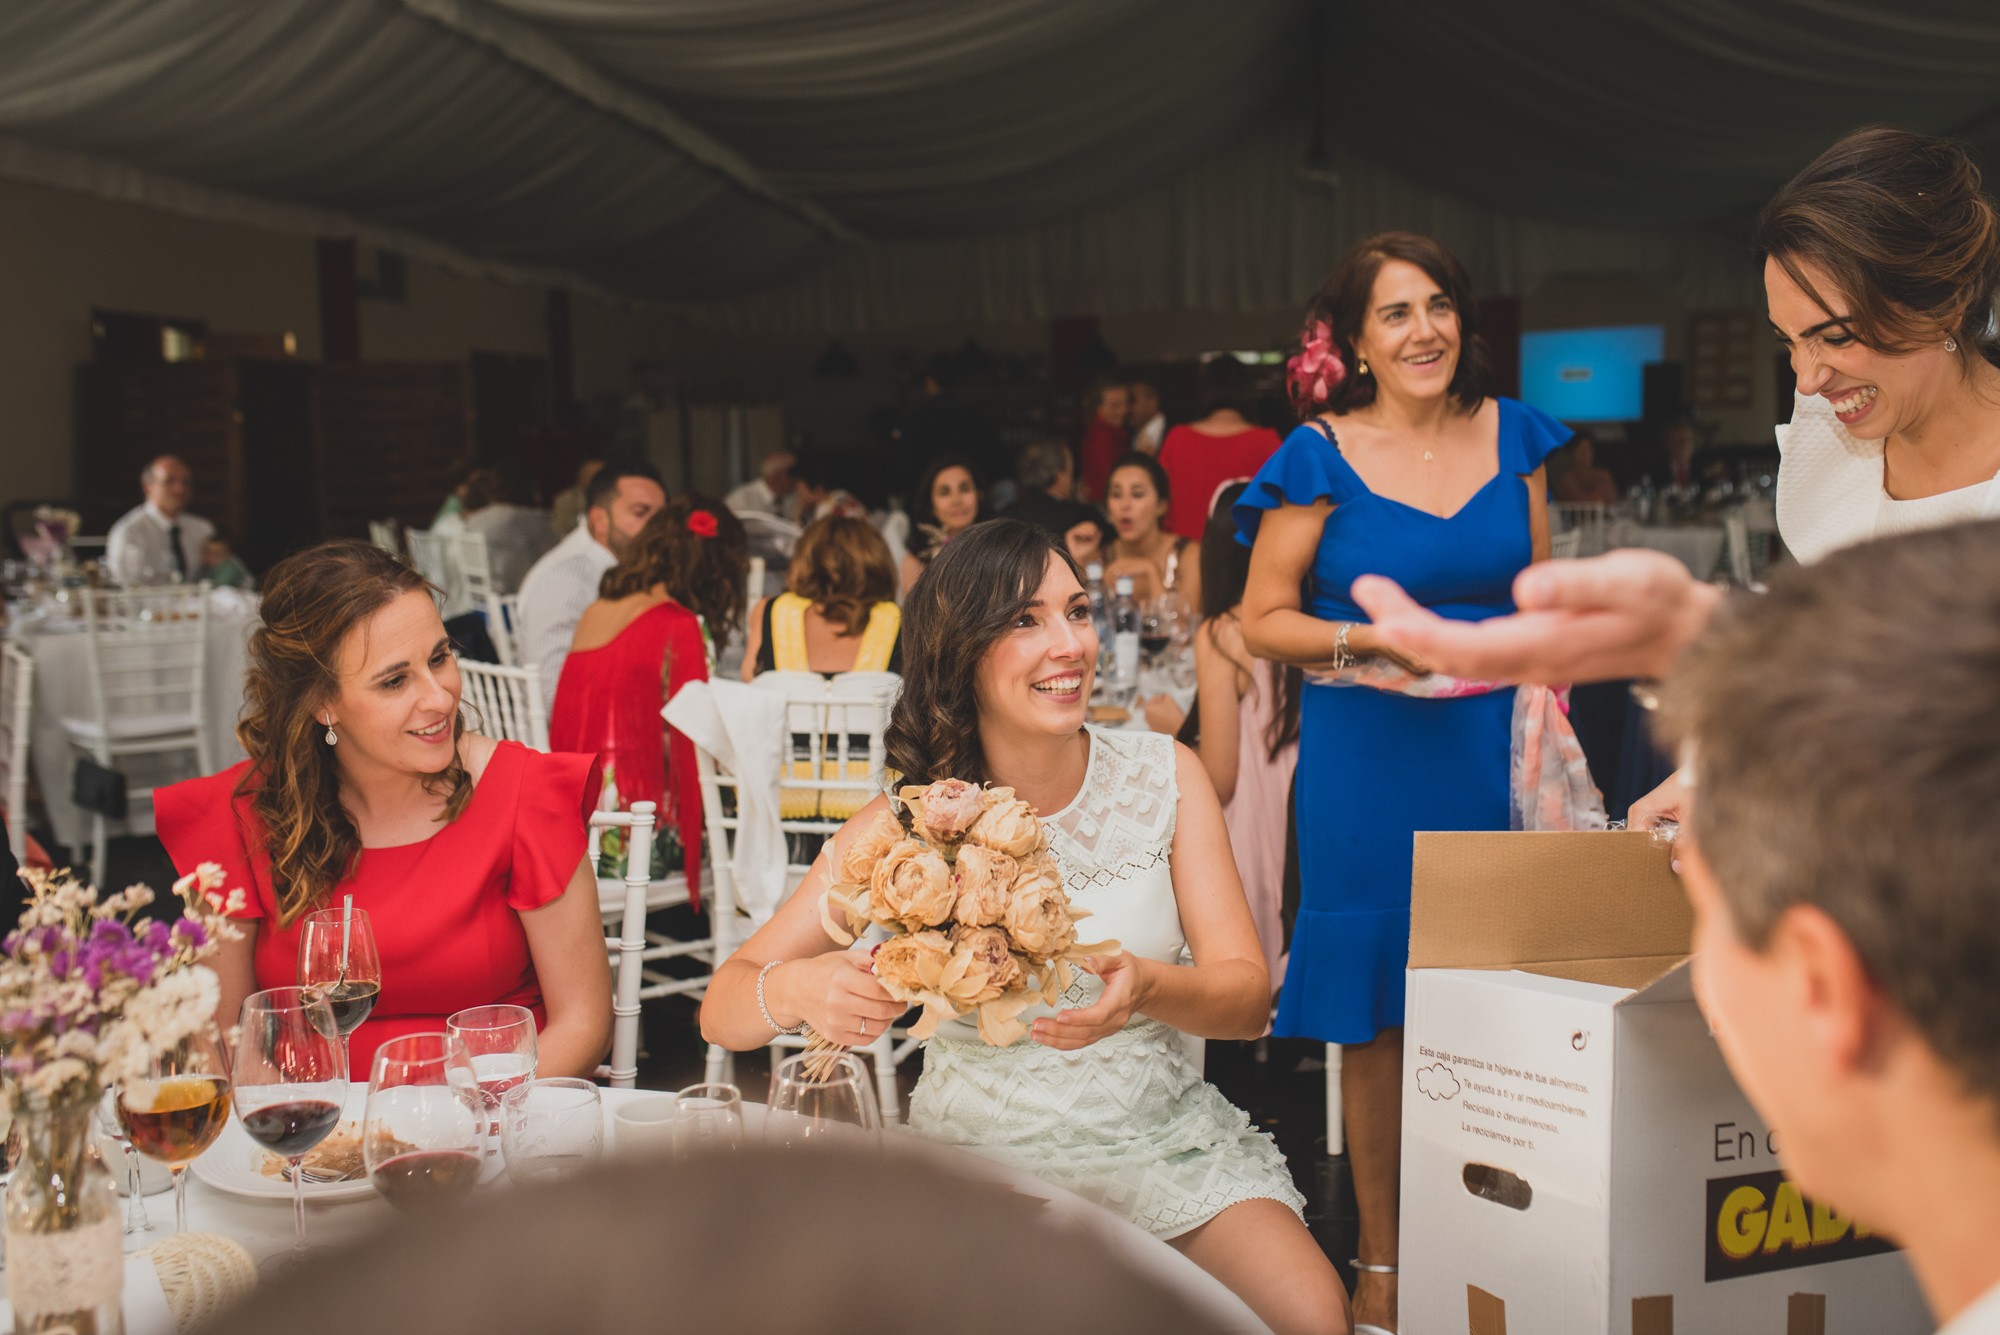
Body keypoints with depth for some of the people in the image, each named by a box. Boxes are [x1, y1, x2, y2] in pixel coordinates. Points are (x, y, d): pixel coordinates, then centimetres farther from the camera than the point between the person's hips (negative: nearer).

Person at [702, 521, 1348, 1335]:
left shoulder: (1164, 774, -3)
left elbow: (1249, 999, -6)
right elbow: (723, 1012, -10)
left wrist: (1146, 988, -30)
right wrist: (793, 990, -35)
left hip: (1163, 1138, 1)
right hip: (975, 1152, 0)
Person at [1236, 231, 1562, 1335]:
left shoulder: (1511, 435, 8)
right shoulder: (1322, 455, -3)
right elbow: (1263, 621, -2)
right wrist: (1376, 641, -16)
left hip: (1490, 746, 3)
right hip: (1367, 755, -3)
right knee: (1377, 1016, 4)